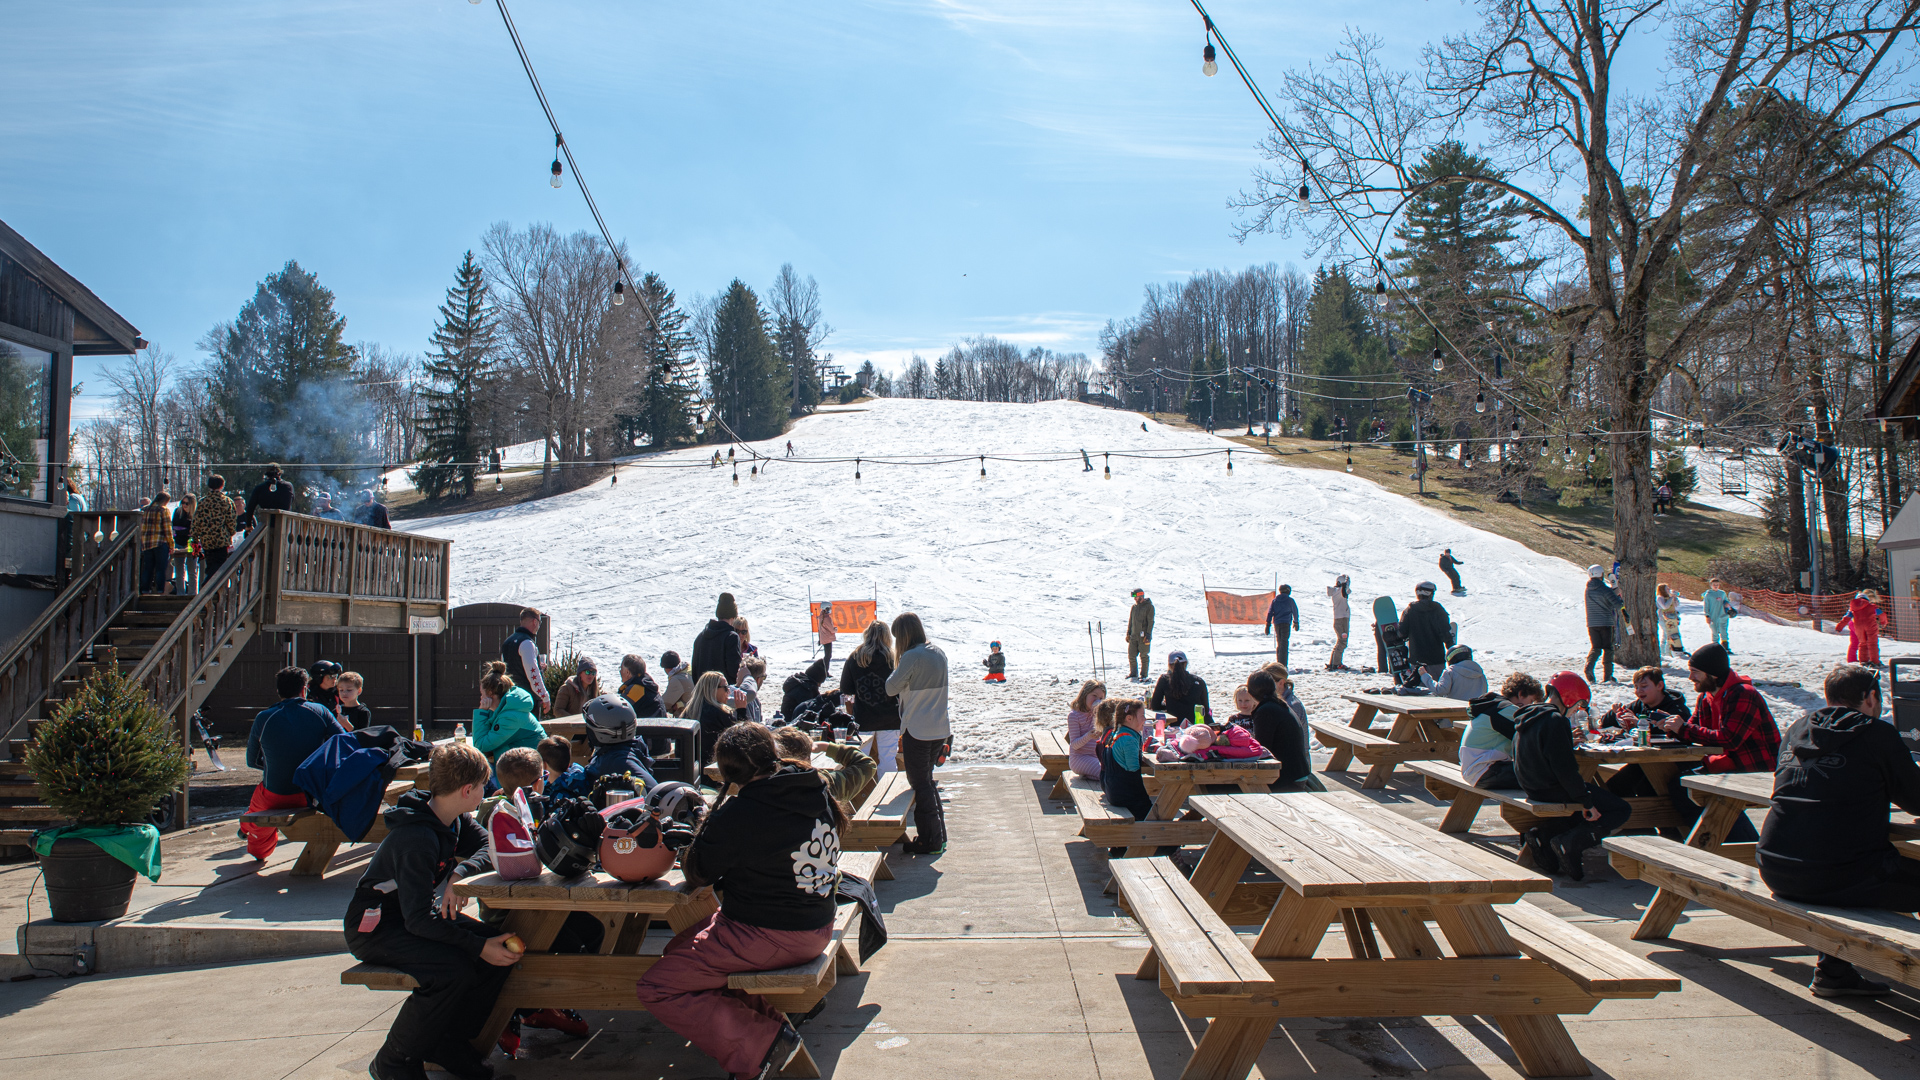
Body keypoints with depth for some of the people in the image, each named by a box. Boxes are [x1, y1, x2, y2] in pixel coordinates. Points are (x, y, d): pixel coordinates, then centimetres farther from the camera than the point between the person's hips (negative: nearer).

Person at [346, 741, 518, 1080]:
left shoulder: (454, 819, -2)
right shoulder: (417, 838, -29)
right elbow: (418, 919, -30)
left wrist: (462, 873, -25)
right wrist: (479, 947, -33)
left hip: (415, 913, 9)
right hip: (375, 926, -9)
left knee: (502, 951, -11)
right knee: (453, 970, -32)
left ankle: (448, 1043, 5)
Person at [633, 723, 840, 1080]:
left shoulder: (739, 814, -23)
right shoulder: (818, 791, -1)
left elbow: (696, 875, -8)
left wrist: (705, 828, 8)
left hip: (770, 937, -9)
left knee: (655, 988, -3)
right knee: (682, 945, 25)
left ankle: (761, 1045, -7)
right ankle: (768, 1020, 14)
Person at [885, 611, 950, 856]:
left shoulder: (911, 657, -19)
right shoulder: (939, 653, 6)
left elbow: (891, 688, -12)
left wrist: (896, 663, 1)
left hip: (917, 731, -8)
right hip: (940, 729, 8)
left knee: (920, 784, 3)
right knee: (926, 779, 20)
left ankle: (929, 840, 8)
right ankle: (938, 833, 26)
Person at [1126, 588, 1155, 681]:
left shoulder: (1149, 607, -4)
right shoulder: (1134, 607, 14)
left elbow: (1150, 621, -8)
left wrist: (1148, 634, -14)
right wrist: (1128, 633, 14)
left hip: (1143, 635, -6)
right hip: (1134, 635, 6)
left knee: (1144, 656, -1)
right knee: (1131, 655, 4)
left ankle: (1143, 675, 6)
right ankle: (1133, 673, 18)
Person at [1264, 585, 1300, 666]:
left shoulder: (1275, 600, 10)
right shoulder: (1290, 600, 1)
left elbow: (1270, 612, 5)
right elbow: (1295, 612, 13)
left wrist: (1268, 625, 5)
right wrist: (1296, 623, 29)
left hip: (1276, 624, 4)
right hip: (1286, 624, -4)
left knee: (1278, 644, 15)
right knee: (1284, 644, -8)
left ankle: (1278, 664, 18)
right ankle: (1282, 665, -17)